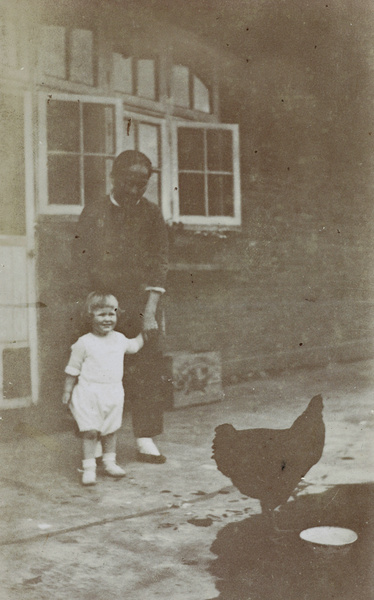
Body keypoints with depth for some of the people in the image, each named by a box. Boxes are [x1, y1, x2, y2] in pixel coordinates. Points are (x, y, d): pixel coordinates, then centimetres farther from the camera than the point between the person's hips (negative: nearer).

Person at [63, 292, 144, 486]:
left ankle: (109, 462, 28)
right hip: (89, 393, -4)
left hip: (113, 393, 5)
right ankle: (89, 468, 4)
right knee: (90, 431, -6)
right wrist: (67, 391, -1)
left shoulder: (119, 339, 6)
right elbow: (73, 369, -2)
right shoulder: (84, 343, -8)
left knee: (111, 429, 13)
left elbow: (134, 346, 30)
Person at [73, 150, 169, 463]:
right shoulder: (93, 212, 4)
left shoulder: (152, 215, 5)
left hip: (142, 305, 1)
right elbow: (84, 261, 2)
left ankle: (146, 440, 8)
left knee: (148, 369, -1)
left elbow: (160, 263, -1)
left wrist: (150, 310, -10)